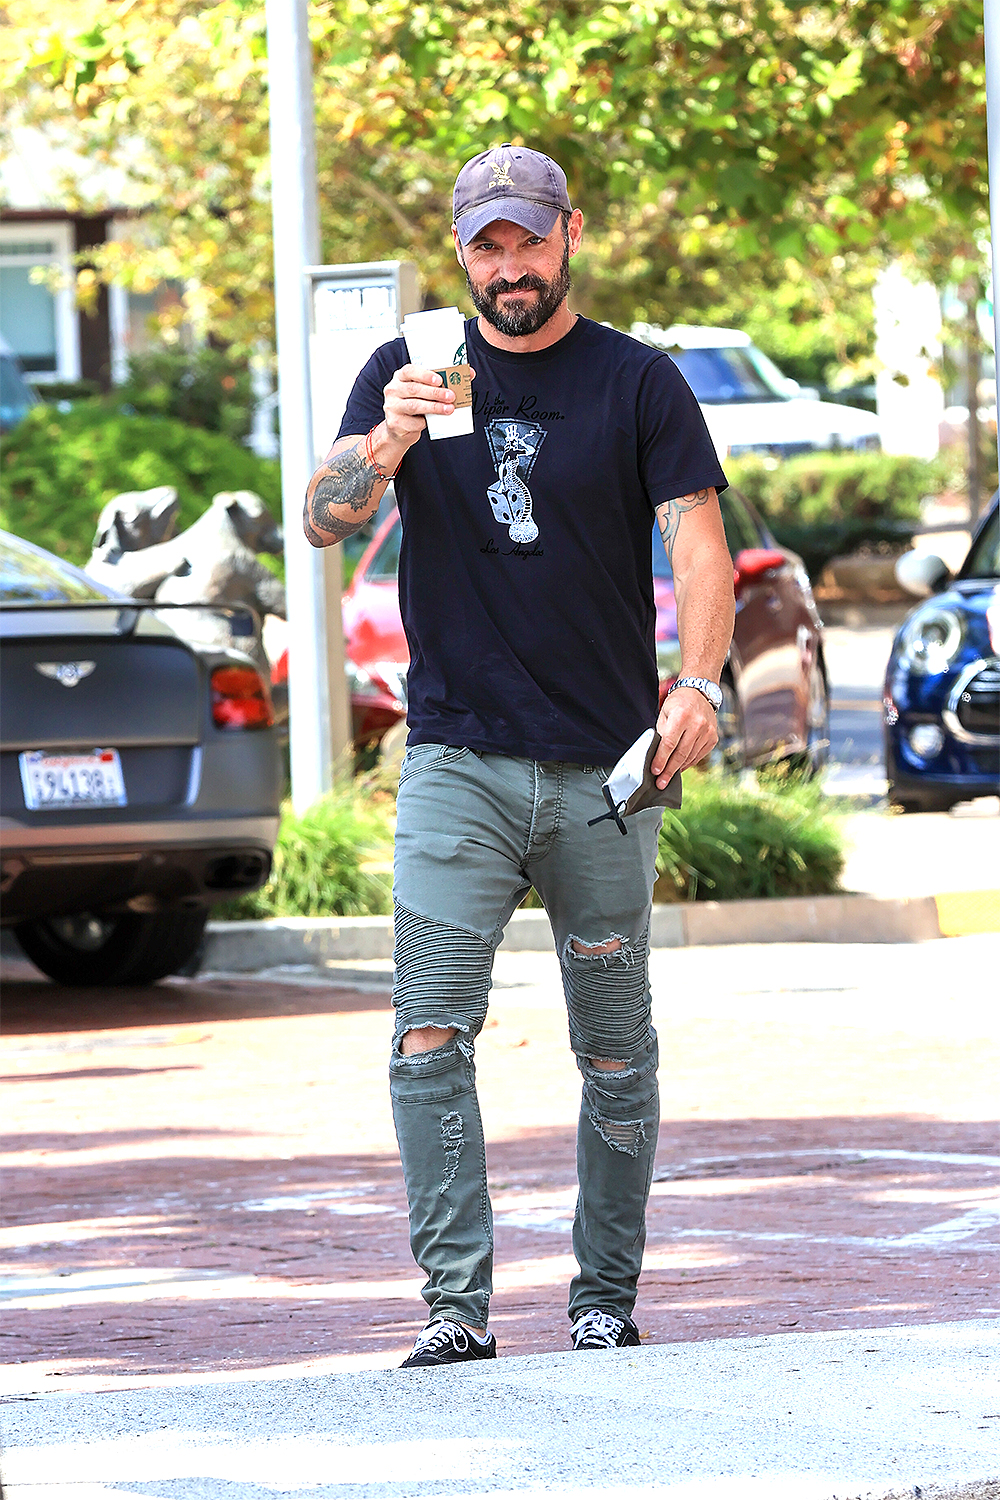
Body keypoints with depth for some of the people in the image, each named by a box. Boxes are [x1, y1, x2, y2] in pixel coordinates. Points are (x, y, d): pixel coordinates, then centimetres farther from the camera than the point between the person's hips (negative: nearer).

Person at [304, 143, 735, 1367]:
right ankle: (455, 1305, -12)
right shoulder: (409, 372, 9)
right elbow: (324, 521, 0)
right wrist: (386, 442, -21)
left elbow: (698, 542, -2)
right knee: (431, 1037, -12)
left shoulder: (639, 384, 4)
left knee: (616, 1054, 5)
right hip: (456, 761, 0)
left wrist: (699, 682, -19)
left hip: (607, 768, 0)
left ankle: (606, 1302, 15)